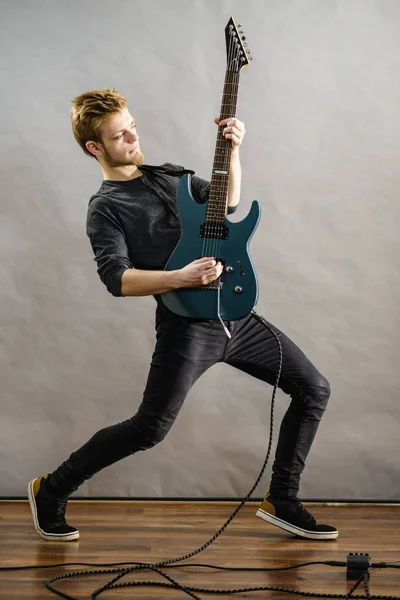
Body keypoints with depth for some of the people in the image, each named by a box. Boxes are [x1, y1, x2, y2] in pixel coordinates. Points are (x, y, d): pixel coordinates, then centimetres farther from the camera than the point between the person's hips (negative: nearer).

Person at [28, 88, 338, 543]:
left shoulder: (170, 175, 18)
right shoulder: (105, 209, -3)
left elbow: (226, 201, 21)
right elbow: (117, 279, -16)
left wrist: (232, 150, 6)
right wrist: (180, 278, -27)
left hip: (235, 314, 7)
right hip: (187, 323, -7)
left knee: (314, 389, 6)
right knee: (150, 427, -16)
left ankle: (281, 501, 16)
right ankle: (50, 491, 5)